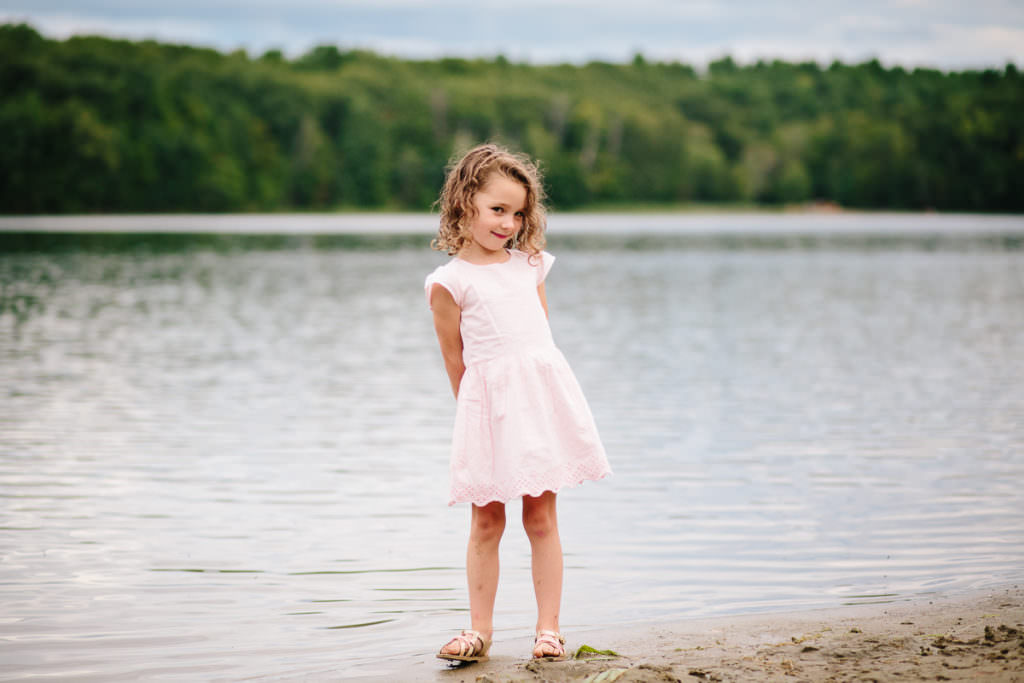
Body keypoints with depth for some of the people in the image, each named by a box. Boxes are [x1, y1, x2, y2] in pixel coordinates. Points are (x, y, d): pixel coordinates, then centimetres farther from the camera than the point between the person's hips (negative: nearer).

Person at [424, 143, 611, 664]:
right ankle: (480, 629, 13)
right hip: (488, 404, -3)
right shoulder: (449, 281, -3)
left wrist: (526, 378, 14)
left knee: (541, 518, 5)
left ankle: (548, 627, 9)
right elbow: (455, 358, 1)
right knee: (486, 522, 4)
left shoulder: (528, 264, 11)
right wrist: (480, 401, 6)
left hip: (541, 395, 3)